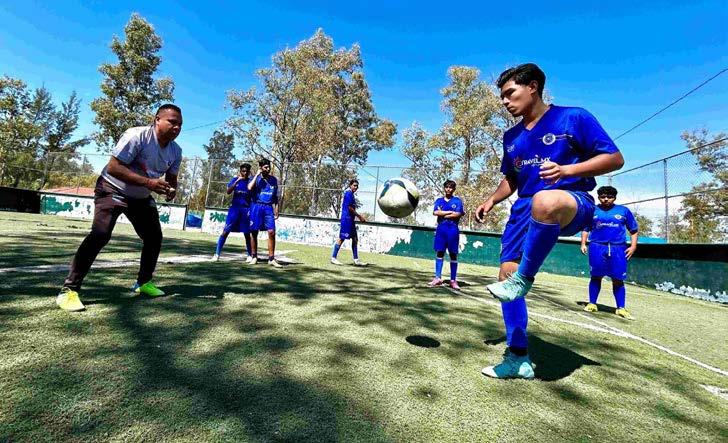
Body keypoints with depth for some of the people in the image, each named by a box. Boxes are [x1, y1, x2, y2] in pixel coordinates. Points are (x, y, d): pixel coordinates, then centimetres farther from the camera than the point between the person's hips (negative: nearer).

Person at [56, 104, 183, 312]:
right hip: (113, 189, -7)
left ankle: (143, 283, 22)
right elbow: (113, 167, -30)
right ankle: (69, 290, -13)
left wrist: (171, 190, -18)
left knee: (154, 237, 5)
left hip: (142, 197, 7)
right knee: (100, 235, -23)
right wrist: (148, 182, -40)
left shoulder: (176, 151, -6)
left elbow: (171, 178, 6)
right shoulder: (137, 136, -26)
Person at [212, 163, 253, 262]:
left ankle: (250, 255, 17)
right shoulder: (235, 179, 4)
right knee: (225, 231, -6)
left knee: (247, 233, 5)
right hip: (234, 207, 0)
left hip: (246, 209, 0)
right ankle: (217, 254, -1)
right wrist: (237, 181, -18)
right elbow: (228, 191, -11)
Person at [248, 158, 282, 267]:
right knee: (254, 232, 3)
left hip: (268, 208, 2)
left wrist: (276, 211, 8)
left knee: (271, 232, -8)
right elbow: (249, 188, -20)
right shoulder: (256, 178, 2)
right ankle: (254, 257, 17)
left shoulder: (274, 180, 11)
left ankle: (271, 259, -1)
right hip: (256, 206, -2)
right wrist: (257, 174, -13)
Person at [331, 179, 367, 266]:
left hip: (351, 220, 10)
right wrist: (359, 216, -11)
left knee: (355, 239, 9)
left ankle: (356, 260, 13)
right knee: (341, 238, -6)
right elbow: (349, 207, -16)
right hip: (346, 219, -10)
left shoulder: (351, 194, 18)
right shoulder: (348, 193, -10)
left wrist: (359, 216, 14)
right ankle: (333, 258, 2)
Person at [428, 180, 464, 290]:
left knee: (453, 254, 2)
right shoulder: (439, 200, 12)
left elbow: (458, 214, -8)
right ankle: (438, 278, 6)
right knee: (439, 253, 1)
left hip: (453, 230, -2)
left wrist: (442, 214, -5)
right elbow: (435, 212, -5)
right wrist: (450, 212, -7)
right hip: (441, 229, 2)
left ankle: (453, 280, 7)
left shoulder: (457, 200, 6)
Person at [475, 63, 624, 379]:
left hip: (573, 203, -6)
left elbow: (614, 158, -3)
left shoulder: (573, 118, 1)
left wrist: (567, 170, -19)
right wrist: (491, 200, 8)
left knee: (545, 201, -43)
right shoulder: (511, 137, 17)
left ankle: (523, 279, -22)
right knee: (506, 275, -3)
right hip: (525, 208, 6)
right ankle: (518, 358, 10)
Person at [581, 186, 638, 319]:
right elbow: (585, 229, 14)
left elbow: (634, 230, 12)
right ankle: (592, 304, 10)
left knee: (618, 280, 2)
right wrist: (583, 243, 3)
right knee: (596, 277, 2)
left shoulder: (624, 211, 9)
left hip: (618, 249, 0)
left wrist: (633, 246, 2)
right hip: (597, 247, 0)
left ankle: (621, 308, 9)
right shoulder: (593, 211, 10)